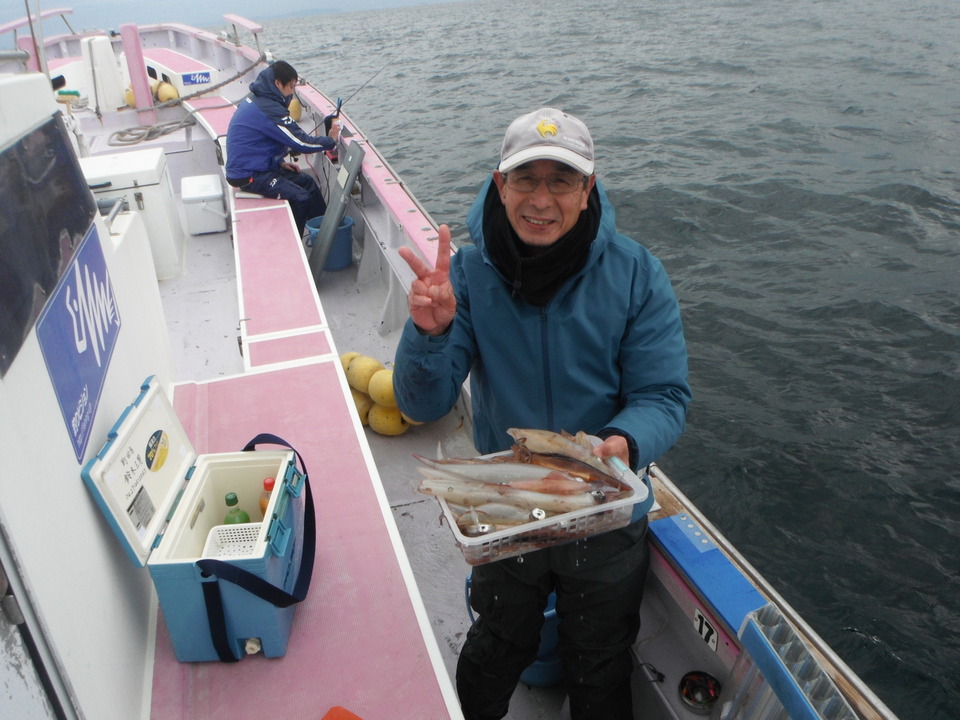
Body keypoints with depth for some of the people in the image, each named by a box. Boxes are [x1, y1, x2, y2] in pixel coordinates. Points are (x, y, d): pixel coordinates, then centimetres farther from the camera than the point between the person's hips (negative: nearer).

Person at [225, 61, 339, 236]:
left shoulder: (254, 100, 9)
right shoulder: (269, 109, -23)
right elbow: (302, 142, -21)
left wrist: (280, 162, 8)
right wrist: (330, 140, -5)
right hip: (249, 175, -11)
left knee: (307, 181, 12)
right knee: (300, 198, -19)